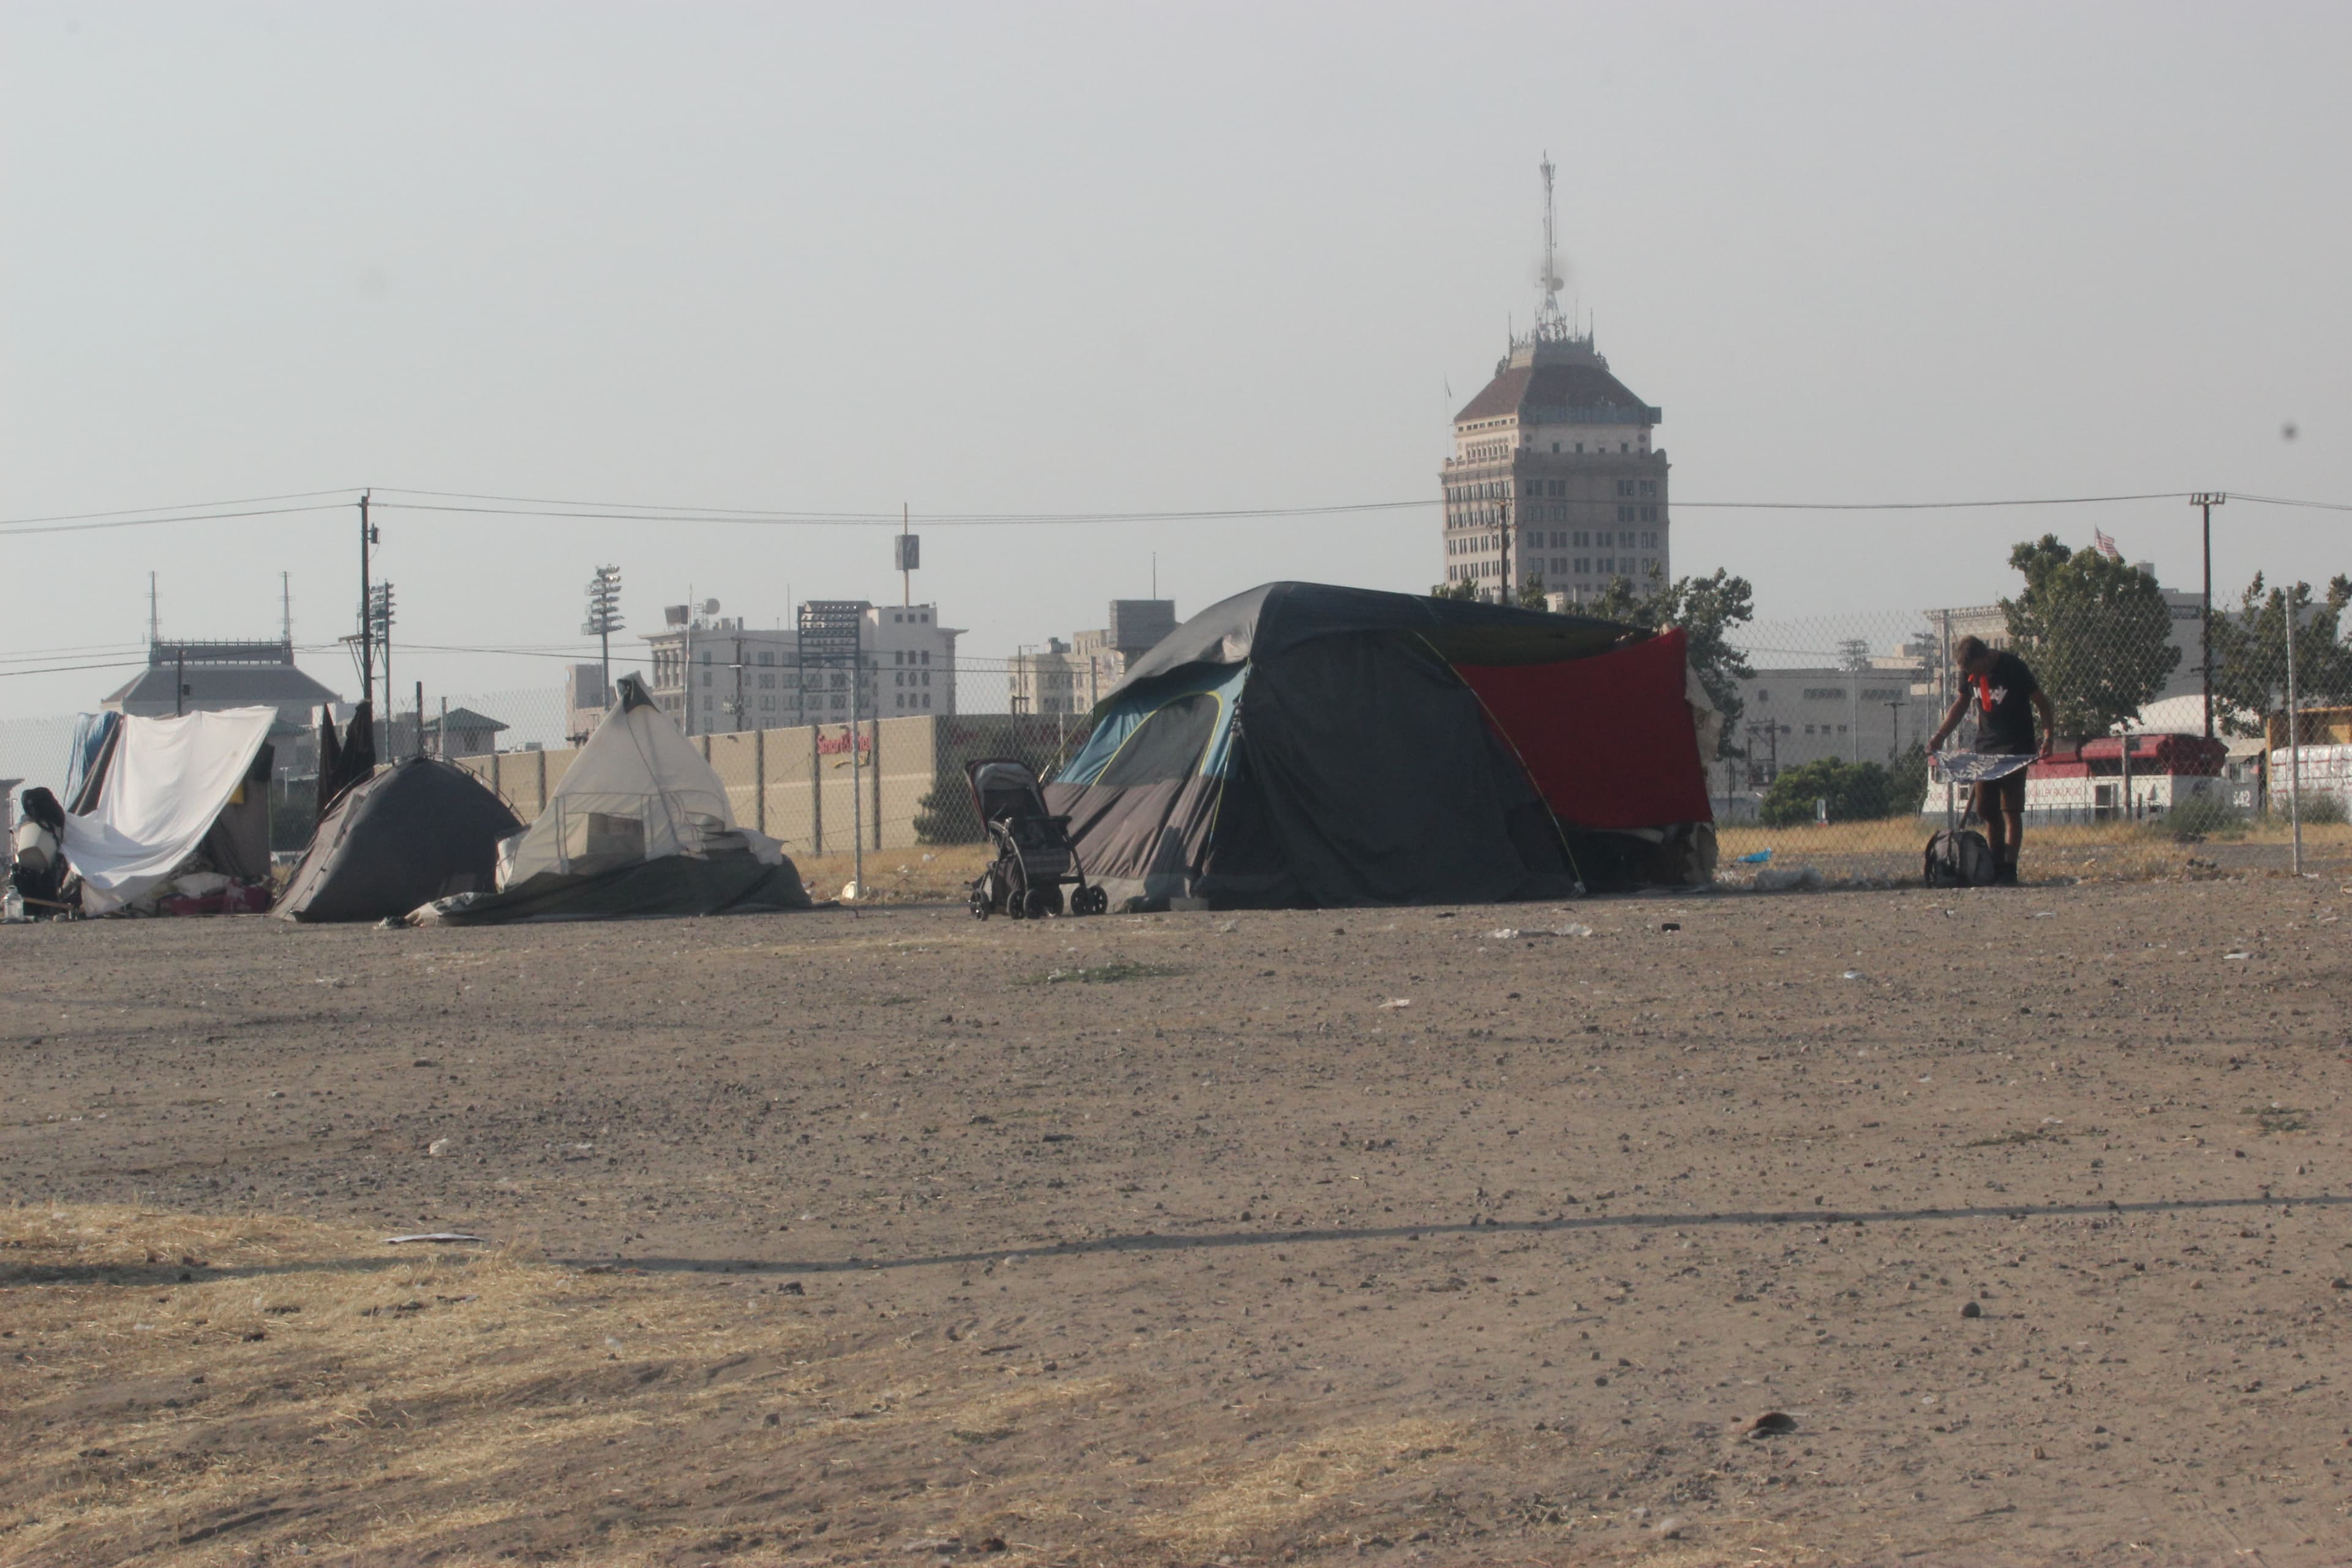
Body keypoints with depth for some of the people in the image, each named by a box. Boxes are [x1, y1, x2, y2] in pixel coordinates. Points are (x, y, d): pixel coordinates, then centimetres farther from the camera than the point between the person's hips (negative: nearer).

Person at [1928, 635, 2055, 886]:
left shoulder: (2012, 667, -16)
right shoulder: (1969, 673, 2)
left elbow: (2041, 701, -9)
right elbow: (1961, 703, 17)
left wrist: (2047, 736, -20)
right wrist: (1939, 737, 9)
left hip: (2014, 746, -6)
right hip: (1985, 747, 6)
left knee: (2010, 809, -10)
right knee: (1987, 811, 5)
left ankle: (2009, 871, -12)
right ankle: (1995, 868, 12)